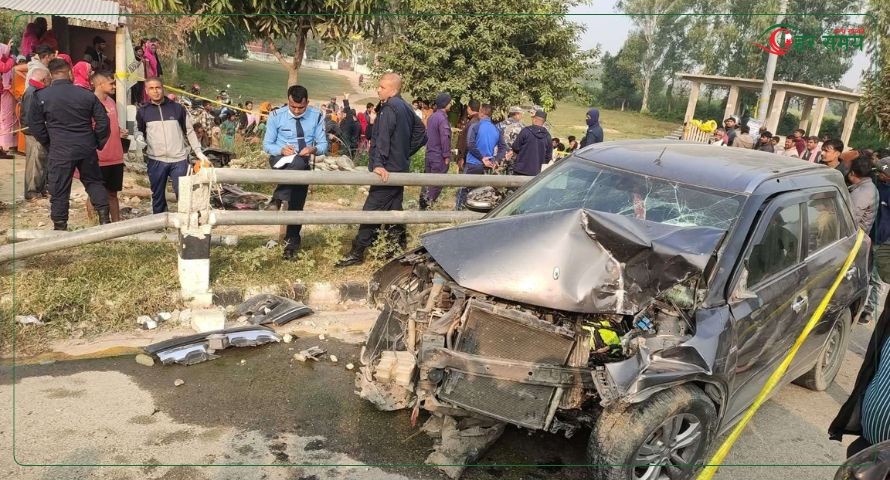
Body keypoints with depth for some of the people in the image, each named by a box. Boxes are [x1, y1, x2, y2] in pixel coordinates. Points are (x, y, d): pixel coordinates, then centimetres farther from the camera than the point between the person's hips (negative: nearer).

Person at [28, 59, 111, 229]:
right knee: (94, 182, 18)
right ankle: (104, 217, 11)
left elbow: (35, 126, 0)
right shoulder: (87, 95, 0)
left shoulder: (40, 97, -4)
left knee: (59, 190, 6)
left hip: (60, 151, -2)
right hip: (87, 149, 2)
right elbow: (103, 121, 2)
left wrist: (49, 145, 13)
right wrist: (98, 143, 13)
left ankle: (60, 227, 13)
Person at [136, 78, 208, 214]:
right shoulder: (143, 111, 6)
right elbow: (139, 131, 17)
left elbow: (189, 131, 7)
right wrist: (140, 139, -7)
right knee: (158, 196, 10)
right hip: (156, 161, 1)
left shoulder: (178, 108, 3)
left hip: (179, 160, -1)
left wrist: (198, 152, 1)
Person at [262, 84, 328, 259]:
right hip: (280, 159, -2)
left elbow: (323, 145, -4)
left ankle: (291, 242, 11)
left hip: (303, 165, 2)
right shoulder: (276, 116, -10)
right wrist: (282, 150, -26)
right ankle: (278, 199, -30)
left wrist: (313, 149, -27)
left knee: (297, 204, -1)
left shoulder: (317, 116, -6)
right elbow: (267, 144, -5)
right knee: (297, 163, -37)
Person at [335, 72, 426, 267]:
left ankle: (357, 253, -4)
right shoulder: (406, 108, 13)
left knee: (371, 209, -7)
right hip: (400, 168, 10)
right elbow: (421, 133, 20)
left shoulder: (389, 109, -15)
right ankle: (400, 243, 24)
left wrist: (378, 163, -32)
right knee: (394, 209, 16)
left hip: (387, 170, -10)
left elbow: (382, 139, -26)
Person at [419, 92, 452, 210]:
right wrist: (447, 156, -18)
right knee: (436, 184, -3)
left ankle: (422, 206, 18)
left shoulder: (432, 117, 12)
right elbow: (445, 138, -22)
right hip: (439, 157, -9)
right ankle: (428, 206, -2)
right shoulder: (442, 118, -16)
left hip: (429, 155, 9)